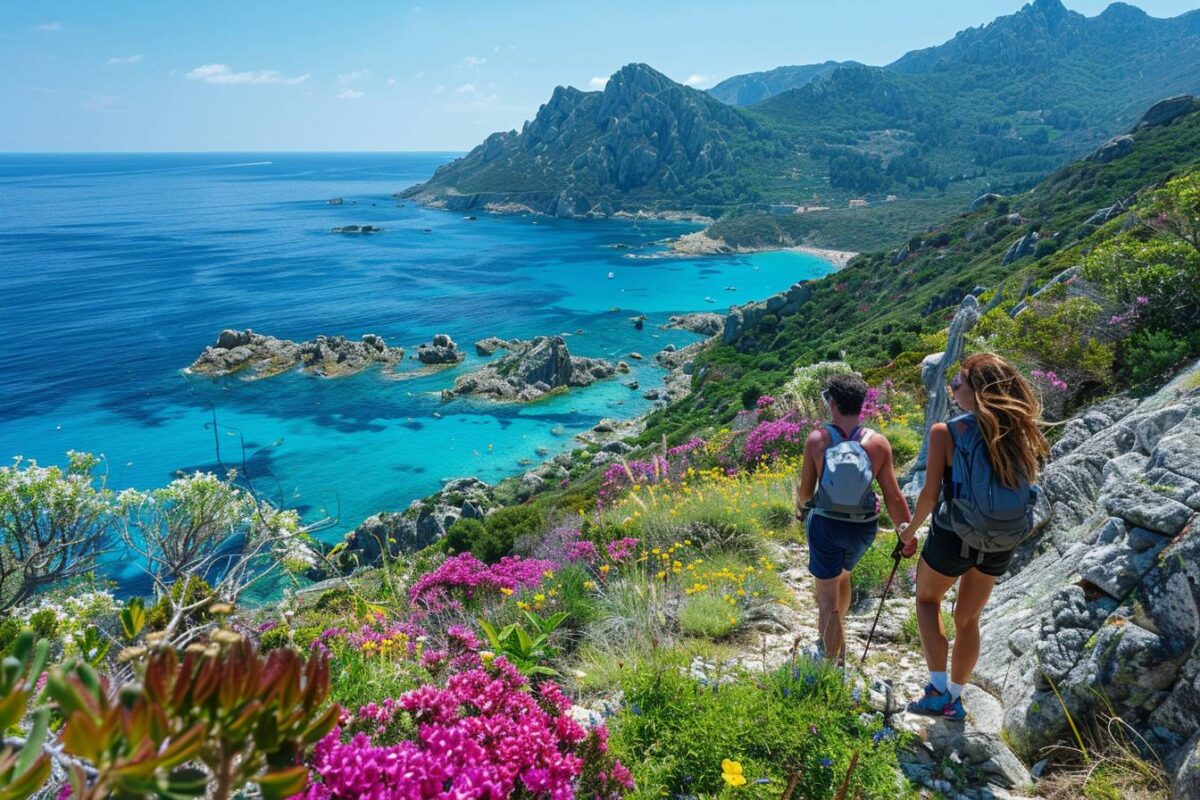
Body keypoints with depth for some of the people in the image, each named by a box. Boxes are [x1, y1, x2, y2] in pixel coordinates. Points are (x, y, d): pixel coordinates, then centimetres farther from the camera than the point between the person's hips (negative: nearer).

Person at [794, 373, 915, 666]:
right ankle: (837, 641, 52)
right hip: (863, 527, 4)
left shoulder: (817, 439, -14)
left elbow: (806, 489, -6)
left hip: (826, 524, -4)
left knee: (827, 599, 7)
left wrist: (799, 507, 15)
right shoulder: (878, 442, -10)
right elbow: (893, 496, -9)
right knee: (842, 575, 32)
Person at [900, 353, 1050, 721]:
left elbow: (931, 493, -14)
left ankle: (938, 689, 14)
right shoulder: (1017, 431, -5)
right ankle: (954, 698, 34)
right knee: (968, 618, 21)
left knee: (927, 599, 23)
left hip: (953, 537, -4)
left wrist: (909, 530, 2)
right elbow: (1027, 483, 2)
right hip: (1001, 543, 4)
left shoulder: (945, 432, -17)